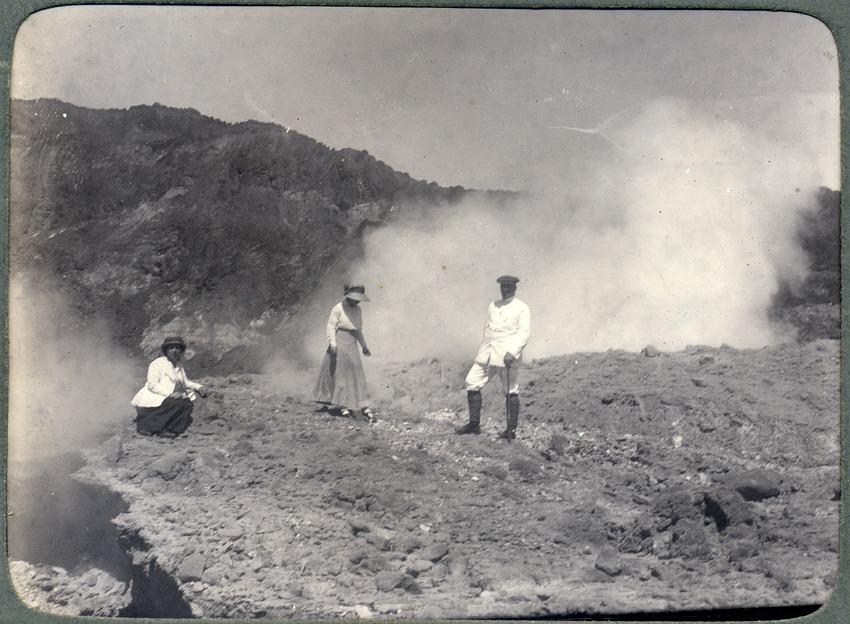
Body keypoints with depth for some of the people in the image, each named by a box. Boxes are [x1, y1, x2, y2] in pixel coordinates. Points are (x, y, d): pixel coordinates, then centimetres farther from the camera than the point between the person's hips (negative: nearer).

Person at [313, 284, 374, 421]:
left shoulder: (357, 310, 12)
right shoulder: (338, 308, -8)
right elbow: (330, 326, -10)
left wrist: (364, 346, 25)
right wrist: (332, 343, -19)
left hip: (352, 346, 6)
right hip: (339, 345, -6)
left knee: (357, 375, 1)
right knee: (339, 374, 0)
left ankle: (363, 407, -2)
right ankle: (342, 405, 7)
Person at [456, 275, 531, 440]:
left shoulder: (522, 308, -1)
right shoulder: (493, 306, 18)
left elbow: (524, 333, -10)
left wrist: (512, 352, -22)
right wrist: (483, 351, 18)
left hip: (508, 355, -6)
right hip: (487, 354, 6)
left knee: (510, 392, -1)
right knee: (472, 383, -1)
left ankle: (511, 430, 6)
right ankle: (474, 424, 8)